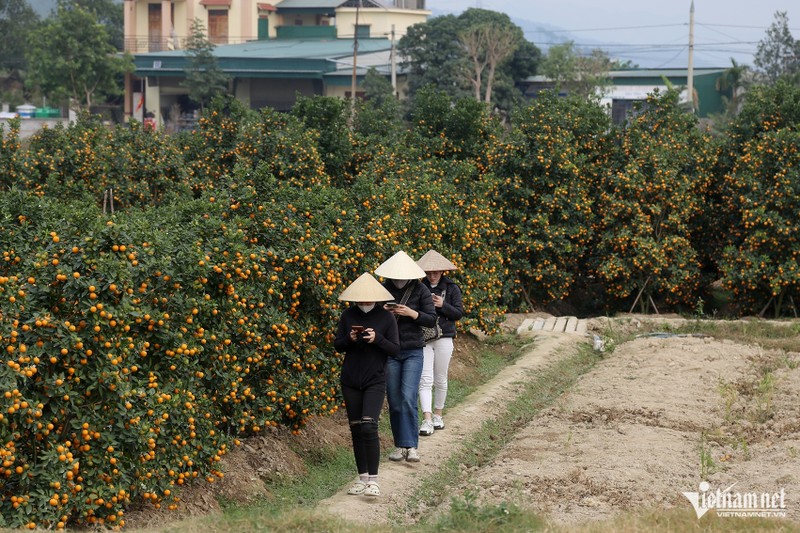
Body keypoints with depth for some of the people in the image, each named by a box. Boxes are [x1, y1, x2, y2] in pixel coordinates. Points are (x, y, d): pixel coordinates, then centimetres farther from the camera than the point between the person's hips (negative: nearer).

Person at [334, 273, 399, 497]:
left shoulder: (386, 317, -4)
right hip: (350, 381, 3)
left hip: (375, 380, -3)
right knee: (356, 429, 8)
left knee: (368, 427, -17)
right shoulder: (348, 315, 2)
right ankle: (362, 477, 18)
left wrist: (377, 339, -20)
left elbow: (395, 349, -3)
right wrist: (350, 339, -14)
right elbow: (337, 345, 7)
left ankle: (373, 480, -14)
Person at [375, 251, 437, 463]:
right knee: (394, 402, 5)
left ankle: (411, 446, -12)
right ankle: (400, 446, 15)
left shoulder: (420, 291, -2)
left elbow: (432, 320, -3)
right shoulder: (384, 289, 2)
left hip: (413, 352, -2)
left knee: (408, 398, -15)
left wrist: (411, 313, -18)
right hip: (389, 352, 2)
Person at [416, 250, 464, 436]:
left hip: (444, 338, 0)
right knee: (425, 379, -10)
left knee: (440, 380, 9)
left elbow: (459, 313, 0)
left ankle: (437, 414, 24)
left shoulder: (451, 288, 3)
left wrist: (443, 305, -15)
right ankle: (427, 419, -16)